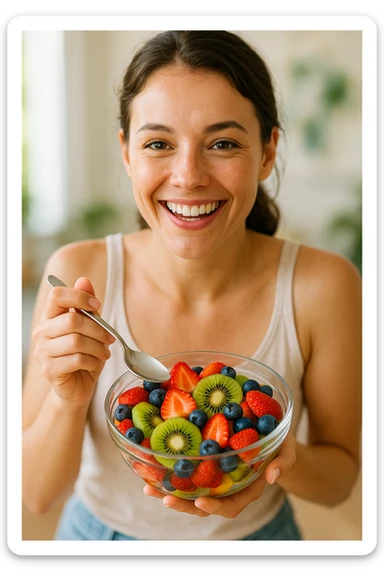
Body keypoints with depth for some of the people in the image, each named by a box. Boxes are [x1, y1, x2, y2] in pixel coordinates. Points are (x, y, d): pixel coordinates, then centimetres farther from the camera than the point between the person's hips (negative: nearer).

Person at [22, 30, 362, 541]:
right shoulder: (77, 273, -21)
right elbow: (37, 495, -16)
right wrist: (69, 397, -34)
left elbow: (341, 477, -11)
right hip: (98, 530, 1)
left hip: (256, 533, 0)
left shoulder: (324, 286, -23)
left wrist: (284, 461, -31)